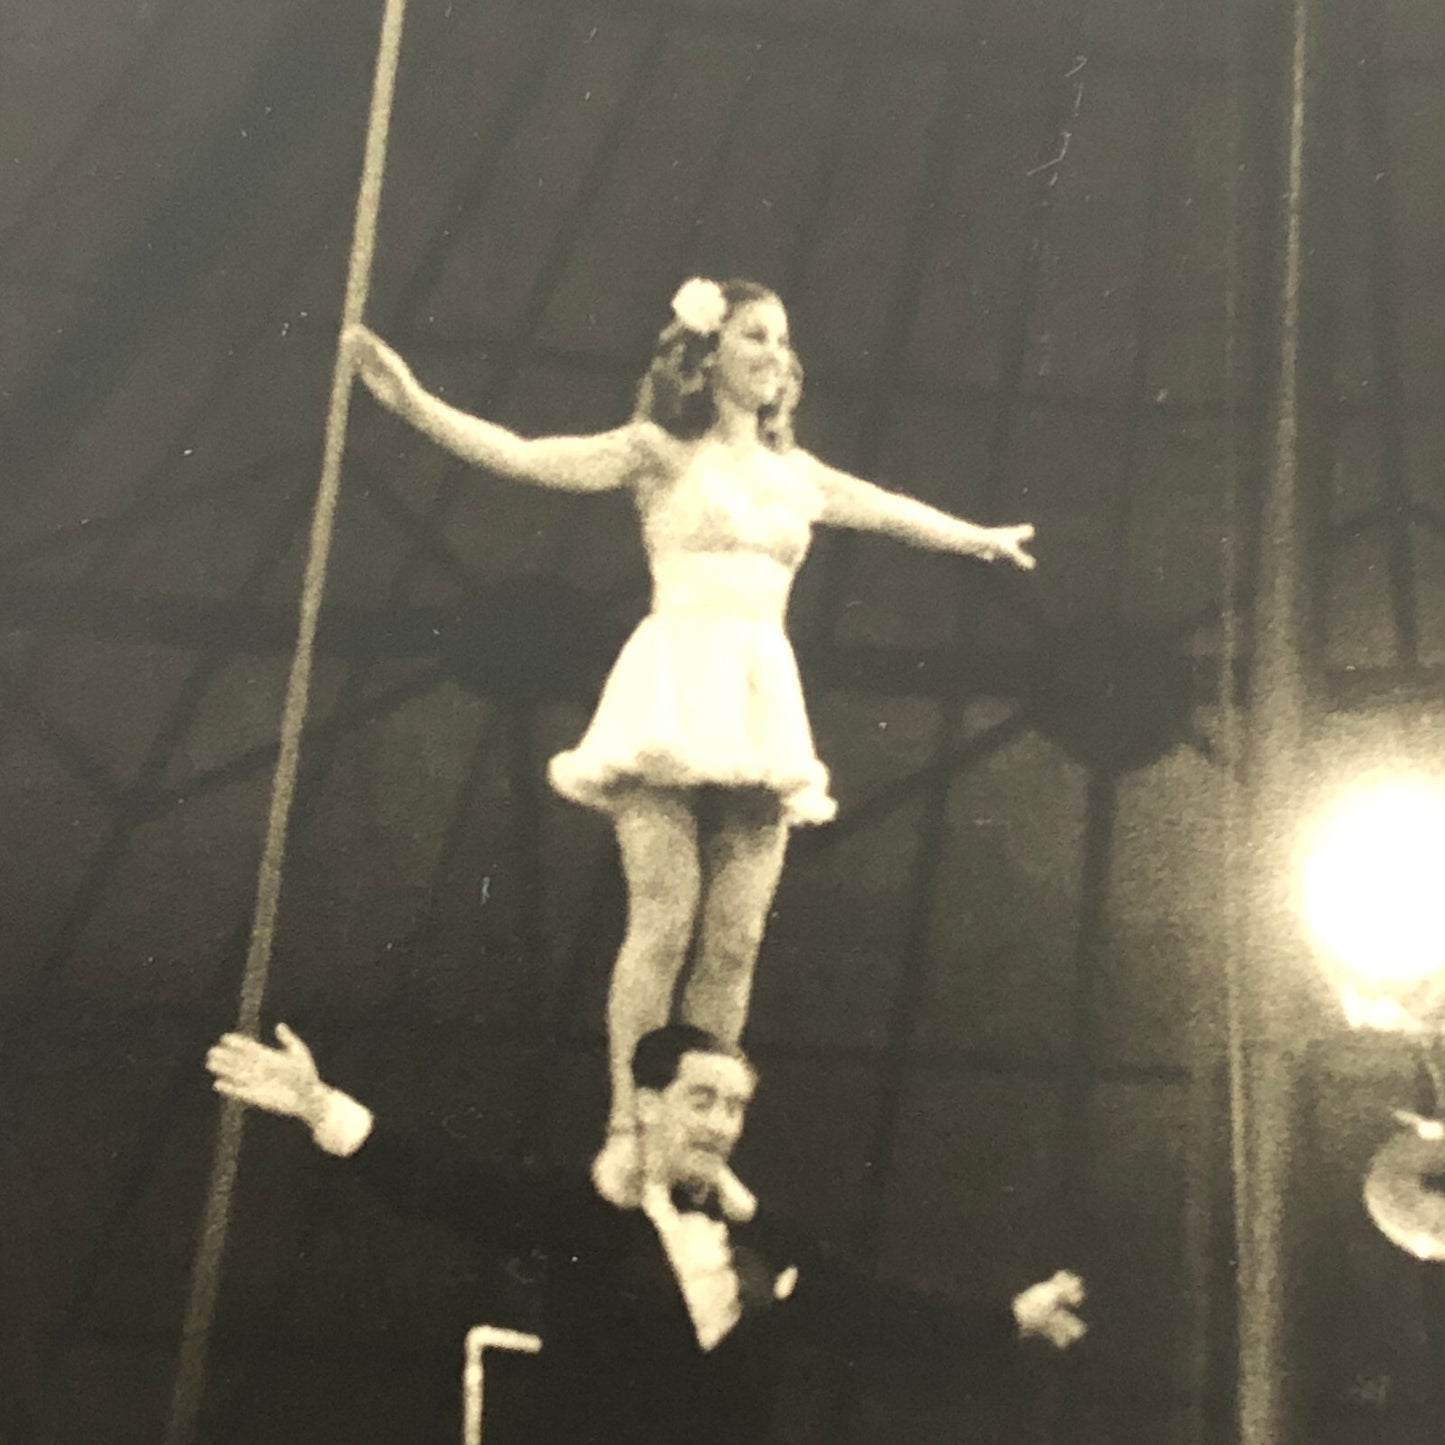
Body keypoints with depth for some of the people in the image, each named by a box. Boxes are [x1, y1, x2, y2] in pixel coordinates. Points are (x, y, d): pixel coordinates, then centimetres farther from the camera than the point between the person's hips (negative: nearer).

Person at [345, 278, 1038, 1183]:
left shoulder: (795, 475, 20)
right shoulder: (662, 452, 6)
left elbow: (897, 512, 36)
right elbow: (528, 457, -4)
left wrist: (983, 538, 48)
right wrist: (415, 403, -15)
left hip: (761, 704, 5)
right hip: (676, 691, -5)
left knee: (736, 941, -1)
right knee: (663, 924, -12)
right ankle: (628, 1132, -4)